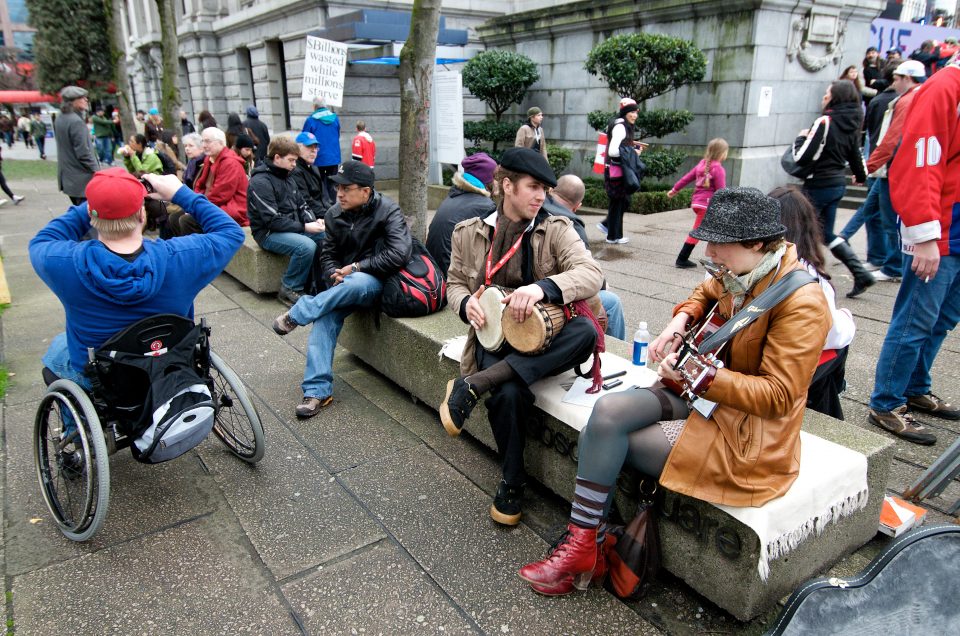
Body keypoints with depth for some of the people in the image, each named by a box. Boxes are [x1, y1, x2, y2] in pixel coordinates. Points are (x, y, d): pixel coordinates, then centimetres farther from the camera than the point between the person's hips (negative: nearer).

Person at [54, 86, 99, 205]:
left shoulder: (59, 120, 9)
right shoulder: (76, 121, -19)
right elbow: (83, 153, -20)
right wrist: (97, 171, -14)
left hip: (67, 177, 10)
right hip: (82, 179, -9)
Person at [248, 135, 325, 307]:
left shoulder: (287, 178, 11)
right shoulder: (260, 182, -14)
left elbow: (302, 206, 15)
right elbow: (273, 220, -21)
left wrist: (313, 221, -7)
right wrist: (304, 227, -21)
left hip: (293, 228, 8)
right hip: (268, 233, -8)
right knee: (307, 246, -32)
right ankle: (290, 289, -13)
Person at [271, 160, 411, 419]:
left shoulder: (388, 211, -12)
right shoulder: (334, 215, 4)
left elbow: (399, 254, -25)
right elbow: (328, 255, 12)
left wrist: (355, 267, -20)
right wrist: (334, 275, -13)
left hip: (376, 283, -4)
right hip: (345, 284, 5)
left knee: (357, 283, -39)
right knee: (325, 317, -24)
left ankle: (296, 315, -21)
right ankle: (318, 390, -21)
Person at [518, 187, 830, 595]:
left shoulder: (801, 302, -21)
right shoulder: (744, 275, 2)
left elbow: (777, 395, -23)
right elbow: (707, 293, 25)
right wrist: (681, 319, 4)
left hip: (748, 435, -8)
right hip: (706, 395, 8)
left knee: (607, 442, -15)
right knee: (607, 413, -15)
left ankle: (586, 545, 7)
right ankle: (583, 543, -6)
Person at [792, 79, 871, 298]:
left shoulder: (825, 122, -17)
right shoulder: (850, 125, 7)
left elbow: (802, 158, -21)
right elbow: (855, 154, 20)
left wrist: (801, 137, -1)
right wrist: (861, 176, 38)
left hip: (819, 185, -8)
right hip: (838, 184, 8)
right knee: (826, 233, 18)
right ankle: (861, 273, 13)